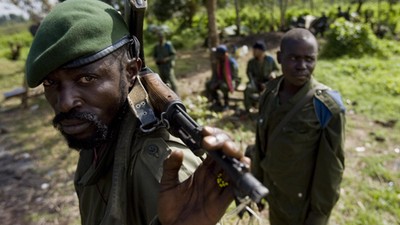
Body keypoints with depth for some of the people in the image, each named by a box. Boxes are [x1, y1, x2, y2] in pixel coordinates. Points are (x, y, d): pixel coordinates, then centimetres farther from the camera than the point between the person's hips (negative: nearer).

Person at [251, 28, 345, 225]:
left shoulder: (327, 105, -23)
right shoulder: (270, 91, -7)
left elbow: (331, 167, -17)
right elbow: (261, 142, 2)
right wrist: (257, 181, 8)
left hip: (303, 205, -5)